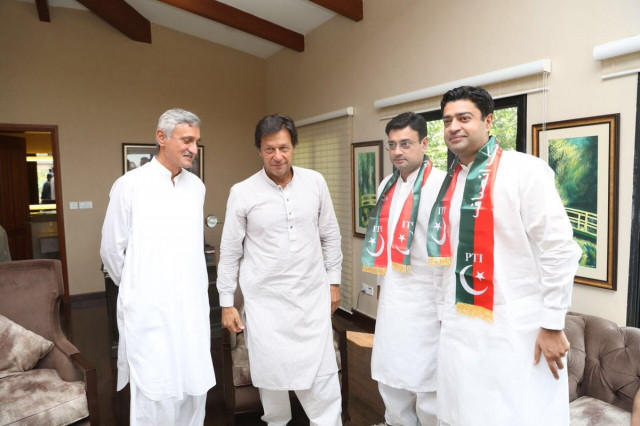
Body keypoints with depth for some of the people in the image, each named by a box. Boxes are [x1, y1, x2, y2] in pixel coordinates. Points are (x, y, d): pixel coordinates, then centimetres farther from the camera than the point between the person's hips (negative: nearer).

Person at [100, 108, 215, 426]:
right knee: (156, 397, 1)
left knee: (195, 389, 11)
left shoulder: (197, 187, 7)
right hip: (149, 309, -4)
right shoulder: (130, 185, -7)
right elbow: (111, 249, 1)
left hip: (193, 306, 5)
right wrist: (136, 289, 11)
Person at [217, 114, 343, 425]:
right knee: (271, 374, 13)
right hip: (265, 300, -1)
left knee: (322, 375, 6)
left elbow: (330, 235, 7)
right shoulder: (242, 193, -7)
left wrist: (333, 281, 9)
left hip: (312, 295, 1)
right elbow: (230, 251, -1)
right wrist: (226, 303, 1)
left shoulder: (315, 182, -2)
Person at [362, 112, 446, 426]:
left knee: (427, 388, 5)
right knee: (391, 382, 19)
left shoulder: (442, 184, -14)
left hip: (427, 301, -7)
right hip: (391, 301, 7)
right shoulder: (386, 185, 10)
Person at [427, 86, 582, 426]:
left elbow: (559, 250, -12)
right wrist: (445, 312, 15)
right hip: (459, 328, 6)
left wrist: (552, 325, -12)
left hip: (518, 330, -5)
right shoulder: (449, 181, 9)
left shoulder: (526, 170, -10)